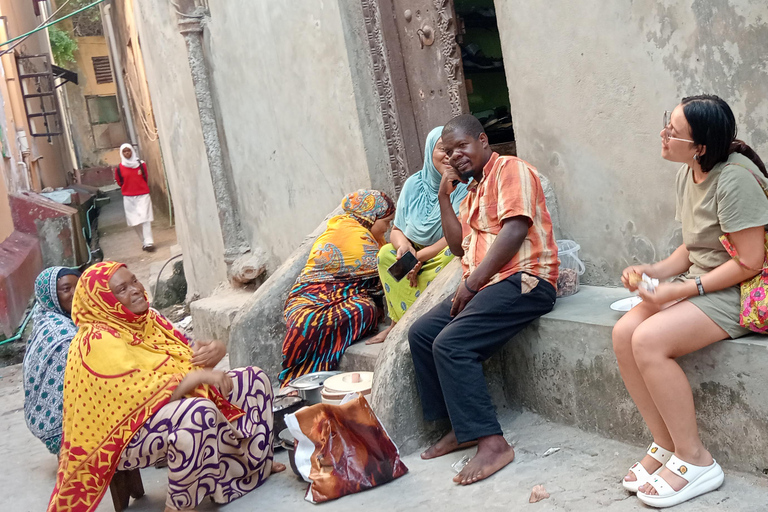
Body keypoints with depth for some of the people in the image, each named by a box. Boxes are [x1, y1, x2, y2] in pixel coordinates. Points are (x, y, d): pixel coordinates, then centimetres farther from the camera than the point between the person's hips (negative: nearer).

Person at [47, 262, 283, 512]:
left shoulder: (146, 319, 5)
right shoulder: (99, 342, -21)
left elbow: (185, 358, 8)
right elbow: (142, 396, -29)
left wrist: (213, 350, -14)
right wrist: (197, 376, -27)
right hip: (128, 435, -9)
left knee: (254, 379, 6)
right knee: (199, 411, -40)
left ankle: (254, 463, 23)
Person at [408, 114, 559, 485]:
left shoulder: (510, 169, -3)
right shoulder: (473, 190, 25)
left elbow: (515, 230, -17)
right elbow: (459, 246, 19)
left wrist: (472, 282, -18)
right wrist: (444, 196, 12)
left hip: (522, 279, -10)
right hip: (482, 286, 10)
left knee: (451, 343, -25)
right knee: (421, 333, 0)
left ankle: (491, 443, -22)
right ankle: (461, 428, 3)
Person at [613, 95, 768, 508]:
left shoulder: (735, 178, -20)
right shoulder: (688, 175, 8)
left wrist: (682, 290, -21)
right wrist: (657, 271, -3)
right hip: (701, 282, 9)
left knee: (649, 340, -27)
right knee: (624, 333, -13)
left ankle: (694, 460, -11)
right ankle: (666, 445, 0)